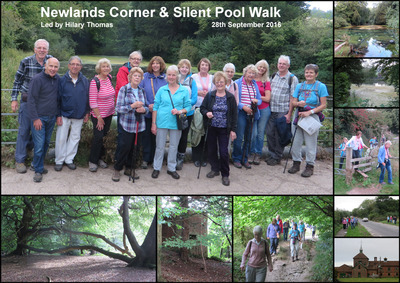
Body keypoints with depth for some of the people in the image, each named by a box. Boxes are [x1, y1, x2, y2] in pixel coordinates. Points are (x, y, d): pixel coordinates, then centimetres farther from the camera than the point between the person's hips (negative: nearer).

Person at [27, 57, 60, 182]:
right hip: (39, 117, -6)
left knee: (46, 143, 13)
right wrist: (35, 118, -17)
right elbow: (31, 100, -14)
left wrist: (58, 114, 13)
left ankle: (38, 164, 29)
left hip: (52, 117, 6)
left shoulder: (57, 79, 5)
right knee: (39, 145, -7)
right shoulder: (37, 79, -13)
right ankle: (38, 170, 5)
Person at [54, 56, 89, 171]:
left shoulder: (84, 81, 0)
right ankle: (59, 161, 17)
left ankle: (69, 159, 24)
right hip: (64, 114, -2)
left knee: (75, 138, 10)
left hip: (79, 116, 2)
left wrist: (87, 113, 6)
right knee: (61, 138, 3)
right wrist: (58, 115, -6)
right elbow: (58, 98, -3)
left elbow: (87, 97, 7)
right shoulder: (63, 80, -6)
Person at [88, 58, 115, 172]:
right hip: (98, 114, -6)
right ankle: (92, 161, 11)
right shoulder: (94, 82, -17)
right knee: (98, 137, -4)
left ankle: (100, 158, 24)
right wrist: (99, 118, -15)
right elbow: (93, 102, -17)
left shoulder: (109, 78, 2)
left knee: (104, 135, 11)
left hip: (109, 113, 6)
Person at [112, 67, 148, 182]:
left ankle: (129, 169, 24)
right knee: (125, 147, -6)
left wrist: (144, 109, -8)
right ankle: (117, 169, 12)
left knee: (135, 148, 8)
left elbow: (146, 107, 16)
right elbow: (118, 108, -9)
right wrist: (132, 106, -21)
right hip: (127, 125, -5)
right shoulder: (123, 89, -4)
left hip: (139, 125, 5)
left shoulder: (142, 91, 10)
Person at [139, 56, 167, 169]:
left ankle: (155, 159, 21)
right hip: (147, 112, -1)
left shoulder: (166, 78, 2)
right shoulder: (145, 76, 0)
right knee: (146, 135, 4)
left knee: (156, 135, 8)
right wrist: (147, 106, -11)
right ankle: (145, 159, 15)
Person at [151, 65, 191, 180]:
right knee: (160, 146, 7)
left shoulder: (184, 91, 2)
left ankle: (171, 168, 24)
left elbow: (188, 106, 5)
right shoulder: (162, 90, 3)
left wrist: (180, 111, -16)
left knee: (174, 146, 10)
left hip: (176, 123, 0)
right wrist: (153, 124, 0)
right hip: (162, 122, 0)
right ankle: (157, 168, 21)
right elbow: (155, 107, 4)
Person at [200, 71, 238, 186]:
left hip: (224, 129, -2)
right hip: (211, 128, 2)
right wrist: (206, 113, -15)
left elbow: (234, 114, 1)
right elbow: (202, 108, 9)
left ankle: (225, 175, 11)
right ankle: (215, 169, 32)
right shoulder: (209, 95, 2)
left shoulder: (230, 97, -1)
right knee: (211, 150, 10)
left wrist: (233, 130, -3)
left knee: (224, 152, -5)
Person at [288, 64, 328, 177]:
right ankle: (296, 163, 20)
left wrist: (310, 112, -16)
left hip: (313, 116, -4)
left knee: (311, 142, 1)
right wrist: (298, 104, -13)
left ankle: (310, 166, 11)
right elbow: (293, 102, 11)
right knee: (296, 141, 6)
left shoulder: (321, 86, -1)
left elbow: (323, 105, -5)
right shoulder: (299, 86, 11)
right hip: (300, 116, 4)